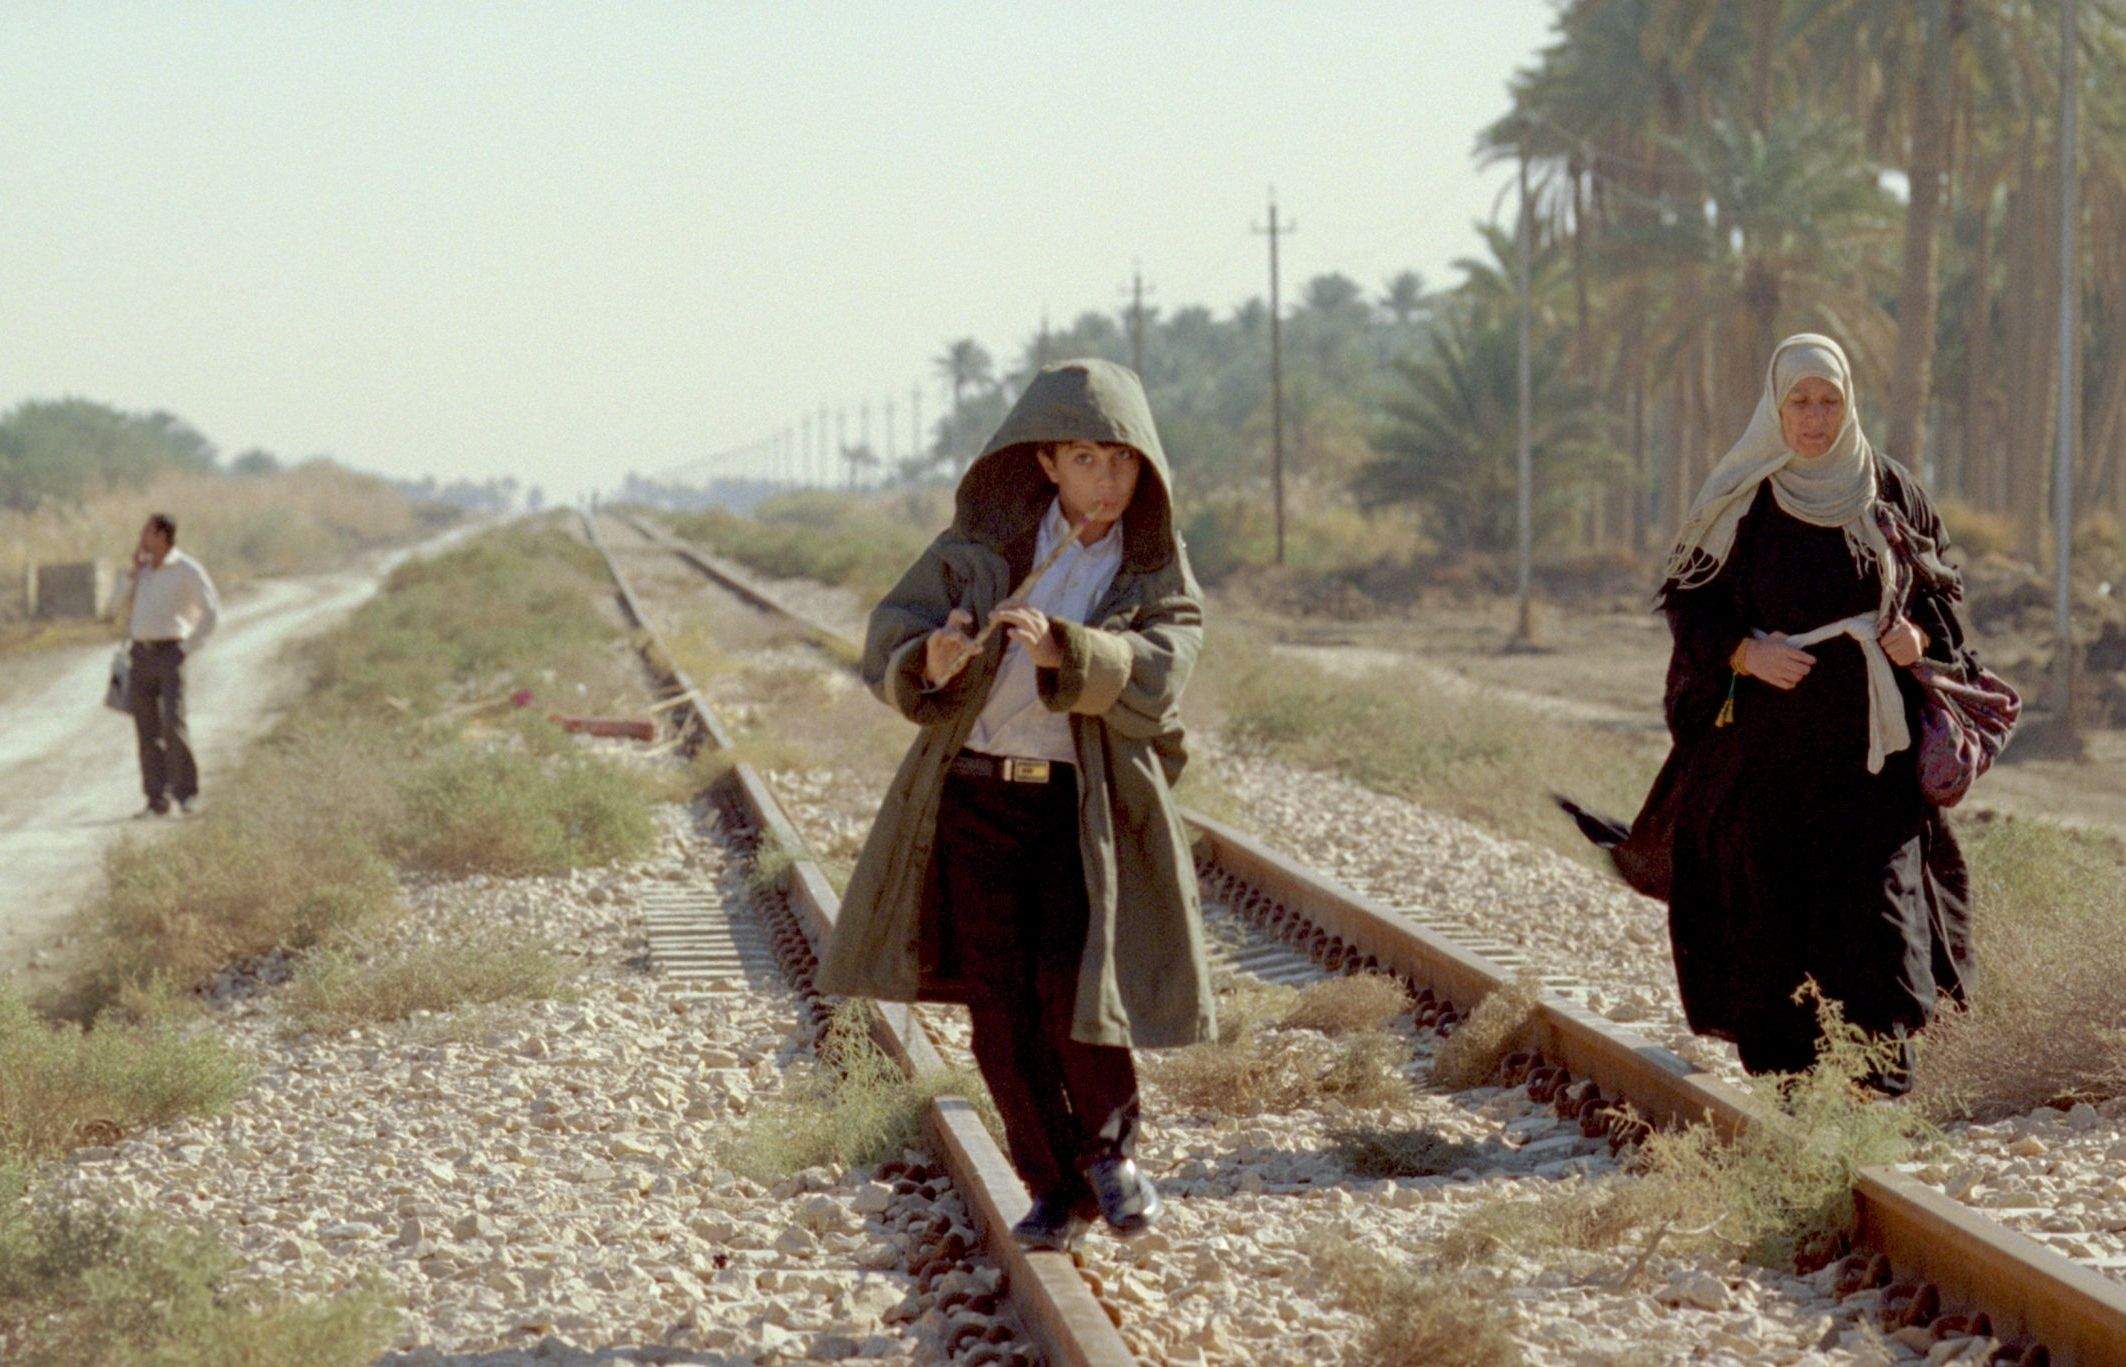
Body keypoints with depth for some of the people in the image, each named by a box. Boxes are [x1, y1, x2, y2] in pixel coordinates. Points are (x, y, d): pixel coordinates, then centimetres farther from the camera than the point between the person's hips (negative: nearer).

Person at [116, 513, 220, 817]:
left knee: (172, 724, -18)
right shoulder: (144, 569, 14)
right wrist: (135, 572, 3)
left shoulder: (188, 570, -7)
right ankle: (157, 800, 5)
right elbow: (125, 609, 14)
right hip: (140, 655, 6)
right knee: (147, 729, 2)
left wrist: (187, 651, -13)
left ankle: (186, 793, -6)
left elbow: (212, 614, -8)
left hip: (170, 655, -6)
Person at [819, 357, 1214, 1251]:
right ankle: (1057, 1190, 16)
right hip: (976, 798, 2)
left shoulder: (1158, 579, 4)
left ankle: (1108, 1145, 13)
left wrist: (1059, 650, -32)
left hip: (1086, 808, -1)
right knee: (1002, 1011, 2)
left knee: (1070, 990, -14)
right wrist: (929, 659, -24)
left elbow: (1153, 678, -14)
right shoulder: (986, 541, 6)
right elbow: (891, 630, -1)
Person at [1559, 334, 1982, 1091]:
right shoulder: (1739, 499, 1)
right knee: (1771, 915, -2)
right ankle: (1783, 1084, 8)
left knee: (1878, 901, -9)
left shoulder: (1890, 490, 7)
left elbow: (1939, 585, 14)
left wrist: (1919, 636, -7)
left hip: (1872, 742, 1)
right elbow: (1689, 603, 2)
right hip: (1767, 739, -1)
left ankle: (1886, 1080, -10)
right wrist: (1746, 653, -15)